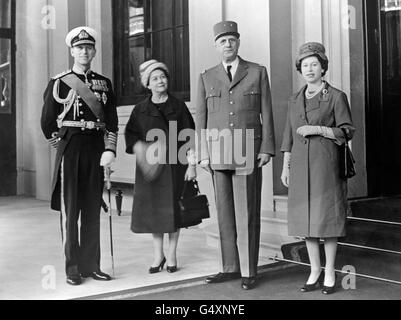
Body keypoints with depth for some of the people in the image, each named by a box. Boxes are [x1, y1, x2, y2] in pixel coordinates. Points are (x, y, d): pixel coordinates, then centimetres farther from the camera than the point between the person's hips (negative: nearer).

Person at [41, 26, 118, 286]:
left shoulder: (104, 83, 10)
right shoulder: (59, 82, 2)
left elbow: (112, 120, 5)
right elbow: (47, 121, 4)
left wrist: (110, 149, -6)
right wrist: (60, 144, 6)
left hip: (96, 150, 3)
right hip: (70, 148, -3)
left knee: (93, 210, 7)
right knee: (70, 209, 0)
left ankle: (91, 265, 16)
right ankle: (73, 268, 8)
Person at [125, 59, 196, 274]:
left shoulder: (178, 107, 2)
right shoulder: (140, 110, 6)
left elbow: (189, 137, 1)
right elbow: (130, 135, 6)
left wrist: (192, 164, -4)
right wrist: (138, 147, -15)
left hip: (174, 164, -1)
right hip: (149, 166, 1)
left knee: (172, 208, 1)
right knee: (152, 207, 4)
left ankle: (172, 255, 16)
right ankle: (158, 255, 20)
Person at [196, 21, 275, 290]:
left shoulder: (258, 73, 6)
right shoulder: (207, 78, 11)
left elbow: (266, 113, 3)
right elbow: (201, 119, 9)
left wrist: (267, 148, -5)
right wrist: (202, 154, 1)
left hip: (248, 154, -2)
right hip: (218, 154, 3)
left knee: (247, 213, -2)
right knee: (225, 212, 6)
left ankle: (248, 271, 7)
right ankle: (231, 267, 16)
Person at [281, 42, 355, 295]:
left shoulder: (336, 96, -1)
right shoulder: (295, 100, 13)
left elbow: (348, 131, -4)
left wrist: (319, 129, -15)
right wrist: (286, 167, 10)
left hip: (326, 164, -4)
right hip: (300, 166, 5)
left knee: (327, 216, 0)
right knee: (306, 218, 7)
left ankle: (330, 274, 13)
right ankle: (315, 271, 19)